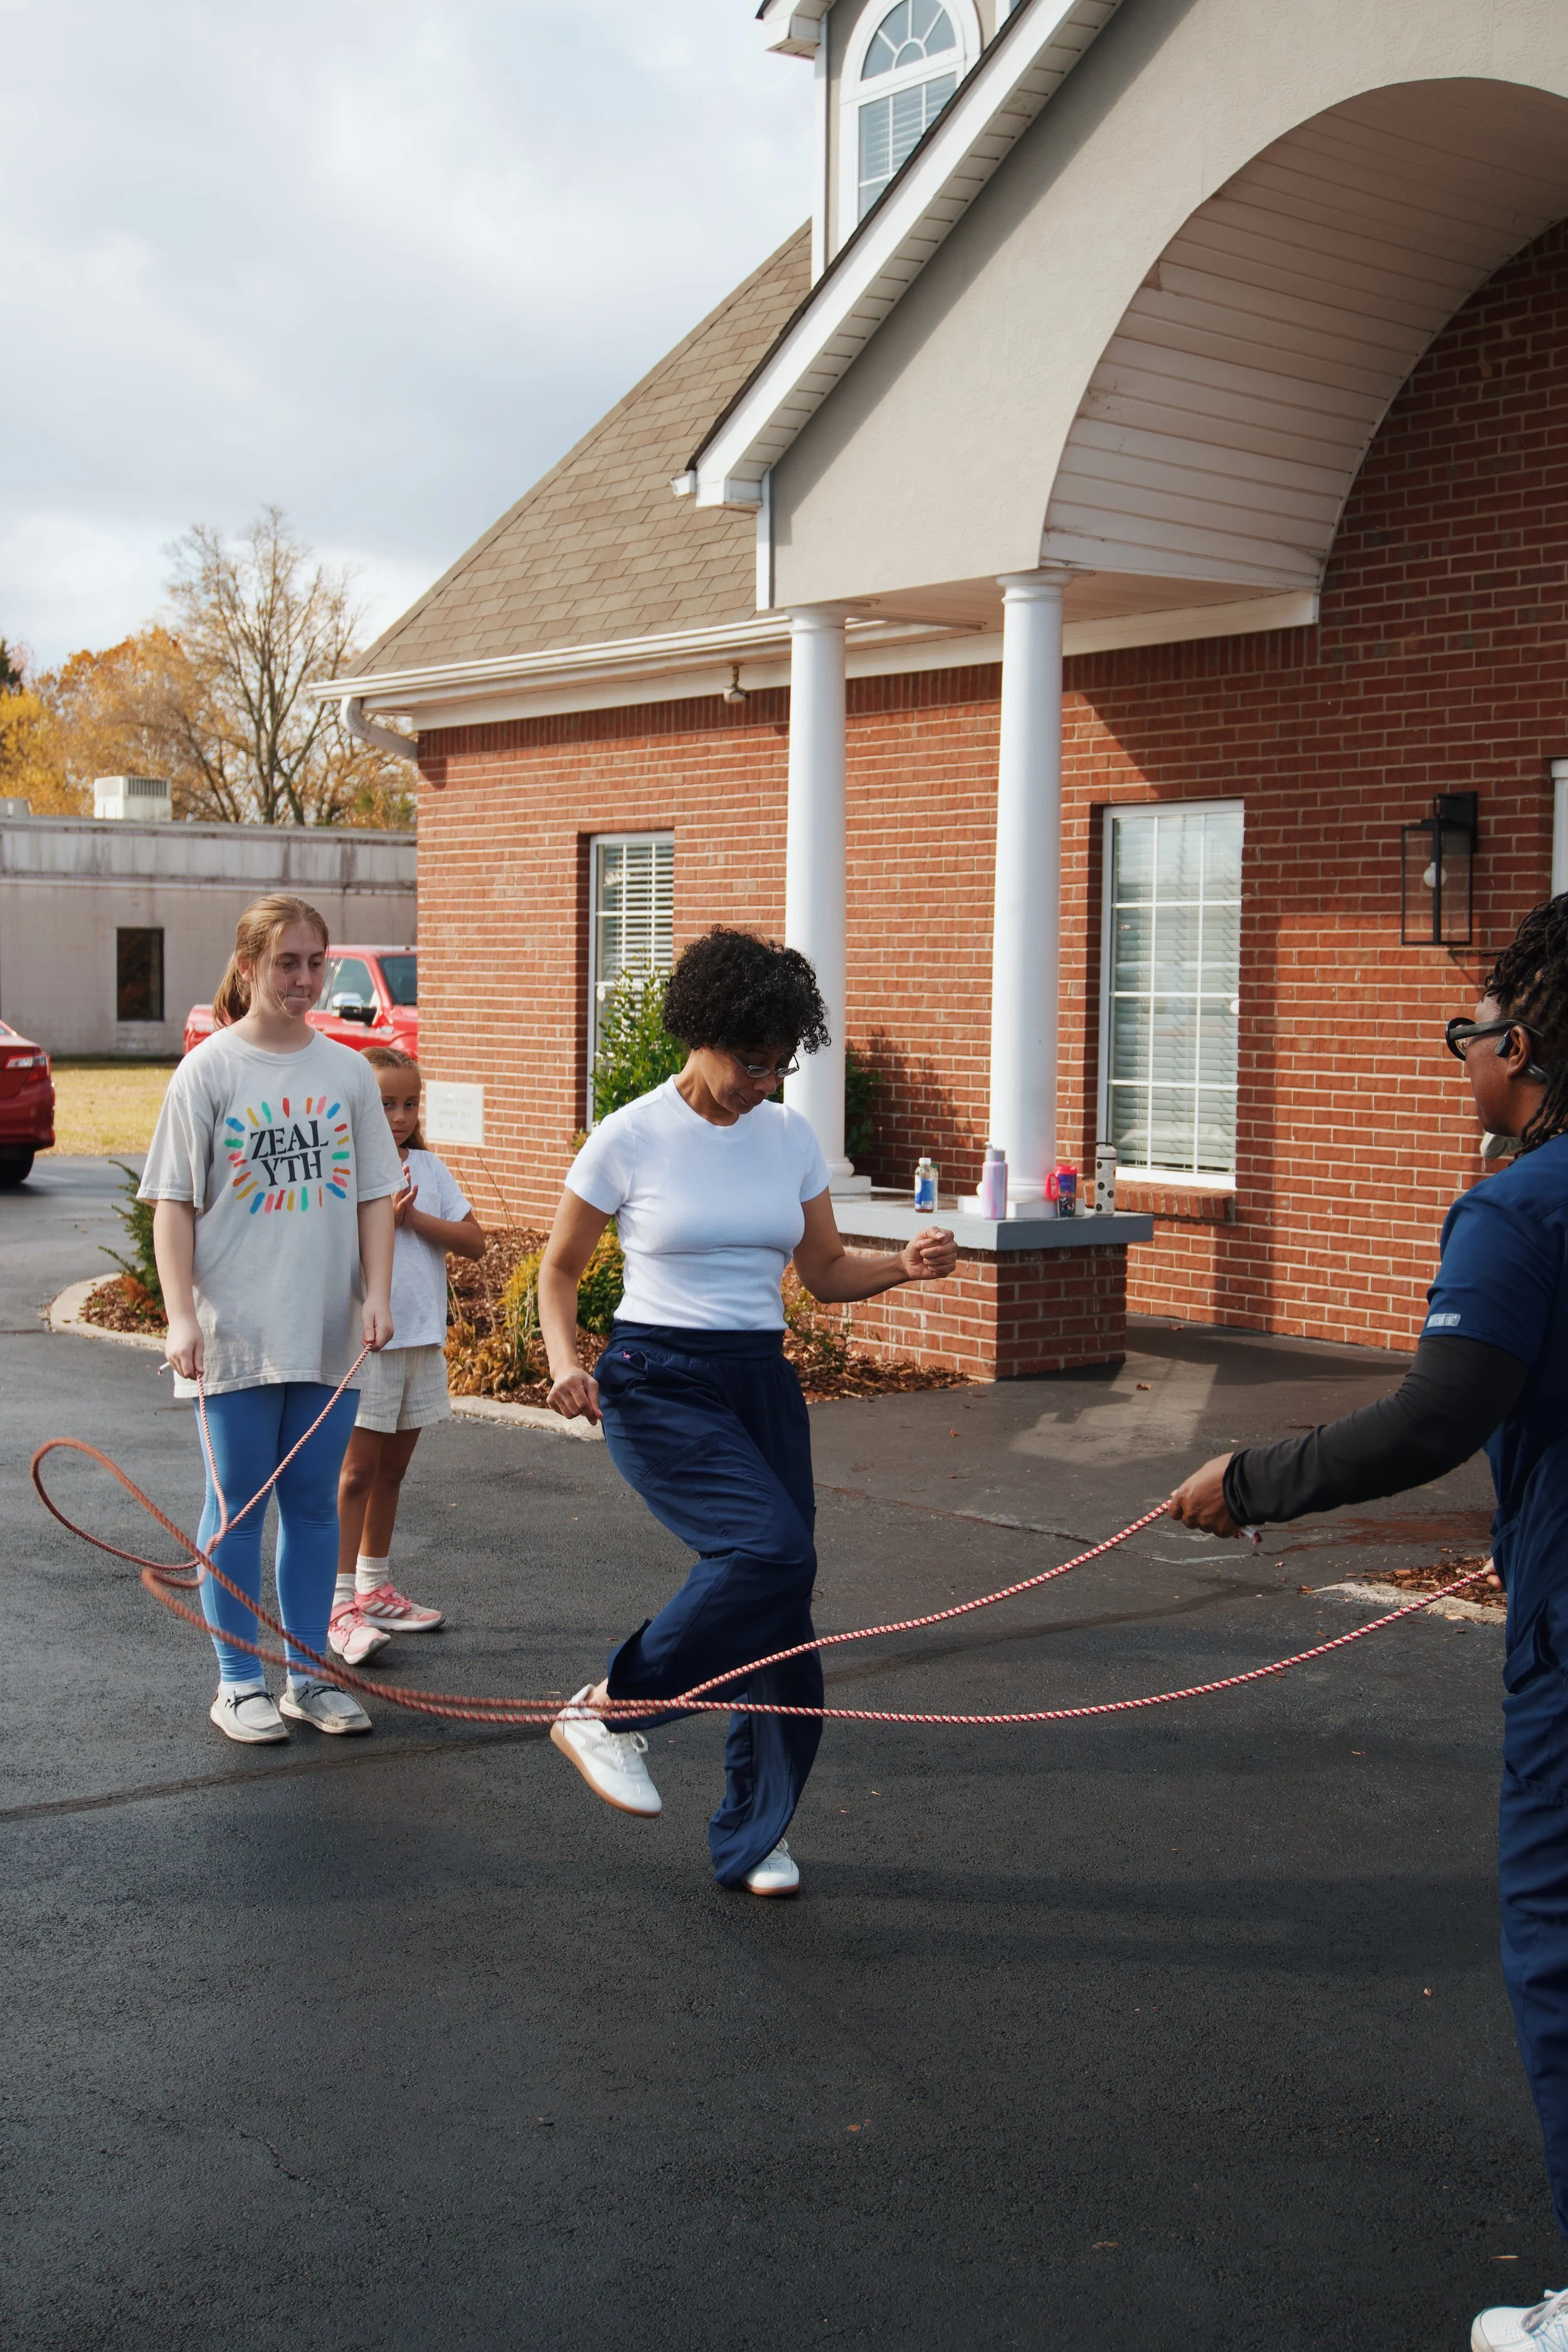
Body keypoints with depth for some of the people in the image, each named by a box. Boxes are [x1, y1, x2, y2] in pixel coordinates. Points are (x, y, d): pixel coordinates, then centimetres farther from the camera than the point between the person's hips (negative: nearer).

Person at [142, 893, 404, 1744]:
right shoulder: (210, 1069, -4)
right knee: (237, 1506, 5)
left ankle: (308, 1676, 20)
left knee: (314, 1503, 10)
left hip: (329, 1332, 3)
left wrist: (378, 1294, -3)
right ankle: (238, 1683, 15)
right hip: (236, 1331, -3)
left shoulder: (348, 1070, 6)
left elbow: (375, 1194, 9)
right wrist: (181, 1315, -13)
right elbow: (174, 1202, -5)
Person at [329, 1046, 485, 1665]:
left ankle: (375, 1589, 26)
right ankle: (340, 1603, -5)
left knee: (391, 1471, 15)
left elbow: (474, 1242, 1)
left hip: (422, 1338, 6)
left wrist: (414, 1217, -10)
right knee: (357, 1471, -6)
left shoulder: (427, 1168, 8)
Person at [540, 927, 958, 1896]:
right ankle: (610, 1710, -7)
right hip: (660, 1382, -5)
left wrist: (904, 1266, -6)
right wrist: (565, 1360, -15)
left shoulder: (790, 1138, 7)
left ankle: (754, 1834, 20)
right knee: (771, 1550, -27)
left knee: (781, 1610, 2)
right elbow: (560, 1271, 3)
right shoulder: (630, 1140, -6)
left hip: (761, 1382, 5)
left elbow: (825, 1270, 14)